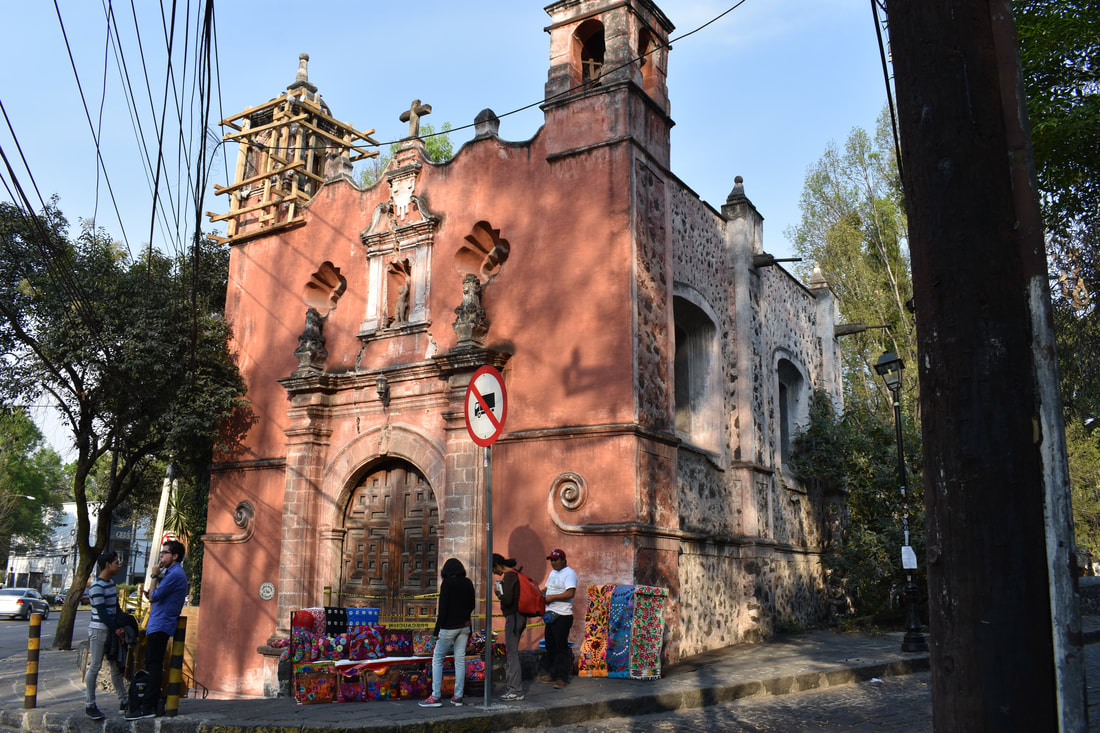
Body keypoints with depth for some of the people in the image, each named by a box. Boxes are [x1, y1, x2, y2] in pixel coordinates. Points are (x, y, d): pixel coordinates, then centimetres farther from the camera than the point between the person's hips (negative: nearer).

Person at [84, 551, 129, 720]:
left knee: (116, 666, 11)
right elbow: (102, 613, -18)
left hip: (112, 630, 9)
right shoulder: (96, 587, -15)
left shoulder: (111, 583, 13)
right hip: (98, 630, -9)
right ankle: (89, 706, 4)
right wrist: (117, 630, -14)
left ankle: (123, 702, 17)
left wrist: (121, 627, 0)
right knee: (94, 667, -4)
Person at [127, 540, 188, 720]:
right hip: (156, 625, 11)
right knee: (151, 665, 13)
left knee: (153, 665, -11)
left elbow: (154, 596, -16)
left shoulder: (175, 574, -14)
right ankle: (152, 702, 19)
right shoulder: (171, 572, 21)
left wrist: (154, 577, -4)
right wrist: (148, 593, 7)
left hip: (160, 626, -11)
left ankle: (148, 707, -11)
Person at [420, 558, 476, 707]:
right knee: (460, 659, 9)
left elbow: (443, 608, -14)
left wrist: (436, 630, -9)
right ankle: (458, 696, 11)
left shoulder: (447, 583, -11)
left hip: (449, 626, -6)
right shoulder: (468, 583, 5)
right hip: (464, 626, 6)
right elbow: (472, 605, 11)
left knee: (437, 659, 4)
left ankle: (436, 696, 1)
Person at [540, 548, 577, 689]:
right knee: (550, 646, 14)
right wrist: (541, 593, 6)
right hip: (551, 614, 9)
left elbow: (570, 593, -24)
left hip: (563, 616, -9)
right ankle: (551, 674, 25)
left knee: (561, 647, -5)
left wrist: (552, 597, -22)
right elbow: (547, 588, 28)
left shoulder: (569, 573, -13)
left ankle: (562, 678, 2)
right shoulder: (553, 573, 17)